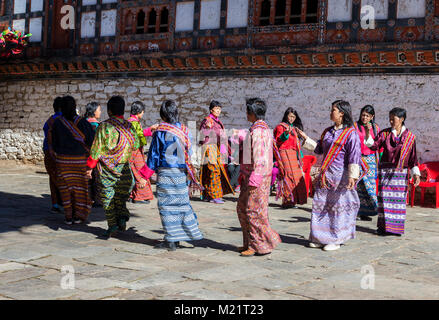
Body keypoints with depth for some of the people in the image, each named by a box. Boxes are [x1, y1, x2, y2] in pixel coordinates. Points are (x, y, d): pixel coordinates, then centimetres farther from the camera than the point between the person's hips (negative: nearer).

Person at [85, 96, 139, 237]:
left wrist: (90, 167, -1)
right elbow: (136, 145, 8)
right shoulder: (129, 126, -1)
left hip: (106, 168, -2)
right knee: (121, 194, 17)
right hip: (123, 167, 3)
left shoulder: (104, 126, -9)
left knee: (107, 195, 6)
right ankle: (122, 216, -3)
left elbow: (96, 148, -7)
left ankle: (112, 224, 2)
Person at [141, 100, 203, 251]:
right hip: (181, 172, 4)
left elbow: (154, 154, -4)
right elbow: (189, 152, 10)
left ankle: (171, 241, 4)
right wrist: (191, 175, 21)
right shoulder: (184, 130, 3)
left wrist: (145, 174, 5)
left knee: (167, 206, 2)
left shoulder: (160, 132, -9)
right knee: (182, 203, 11)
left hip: (165, 172, -4)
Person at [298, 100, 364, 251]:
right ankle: (320, 238, 17)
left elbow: (354, 156, -14)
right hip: (325, 174, 7)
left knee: (338, 205, -1)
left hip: (340, 175, -7)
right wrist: (305, 138, 17)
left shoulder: (350, 133, -8)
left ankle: (336, 240, 9)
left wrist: (352, 176, -22)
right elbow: (319, 149, 22)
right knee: (321, 204, 7)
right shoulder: (328, 131, 14)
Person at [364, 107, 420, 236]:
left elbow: (413, 157, 6)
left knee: (399, 198, 2)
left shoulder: (410, 137, 5)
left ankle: (397, 226, 10)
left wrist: (416, 174, 2)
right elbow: (374, 146, -4)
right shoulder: (385, 133, 5)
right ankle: (383, 226, 1)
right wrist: (367, 134, -19)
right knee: (385, 197, -5)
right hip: (385, 170, 0)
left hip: (401, 172, 1)